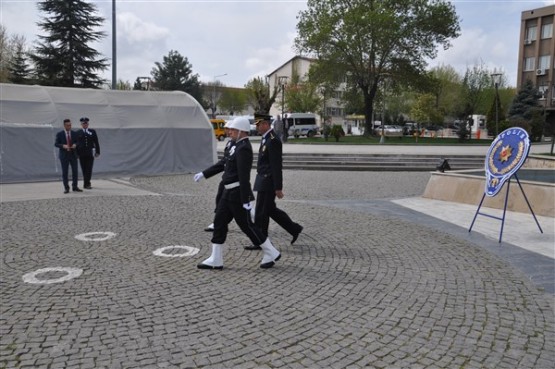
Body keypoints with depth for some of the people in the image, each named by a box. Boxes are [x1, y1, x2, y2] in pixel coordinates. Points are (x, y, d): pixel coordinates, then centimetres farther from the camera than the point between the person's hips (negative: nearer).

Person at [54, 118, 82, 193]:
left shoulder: (74, 133, 7)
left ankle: (75, 187, 14)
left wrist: (75, 144, -12)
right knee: (65, 172, 1)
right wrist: (63, 146, -20)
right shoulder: (59, 134, -1)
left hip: (73, 154, 3)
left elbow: (77, 142, 11)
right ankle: (66, 188, 8)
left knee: (75, 171, 4)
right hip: (64, 155, -2)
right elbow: (56, 144, -2)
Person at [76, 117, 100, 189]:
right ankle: (87, 183, 12)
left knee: (89, 169, -7)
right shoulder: (78, 133, 8)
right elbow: (76, 143, 8)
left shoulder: (92, 132, 8)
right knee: (84, 169, 4)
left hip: (90, 153, -1)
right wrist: (76, 153, 2)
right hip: (82, 154, 1)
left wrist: (97, 152, 1)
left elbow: (96, 142, 7)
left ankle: (86, 184, -7)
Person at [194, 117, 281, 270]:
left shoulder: (243, 148, -19)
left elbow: (244, 176, -23)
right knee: (219, 222, 8)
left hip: (238, 194, -10)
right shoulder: (239, 145, 13)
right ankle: (215, 260, 13)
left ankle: (271, 253, 14)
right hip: (229, 192, 10)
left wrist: (246, 200, -24)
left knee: (246, 225, 0)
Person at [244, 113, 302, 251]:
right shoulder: (266, 138, 13)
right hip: (264, 181, 10)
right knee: (271, 210, 17)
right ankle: (294, 229, 25)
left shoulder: (273, 141, -19)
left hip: (267, 183, -10)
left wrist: (278, 188, -21)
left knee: (261, 213, 0)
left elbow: (277, 166, -21)